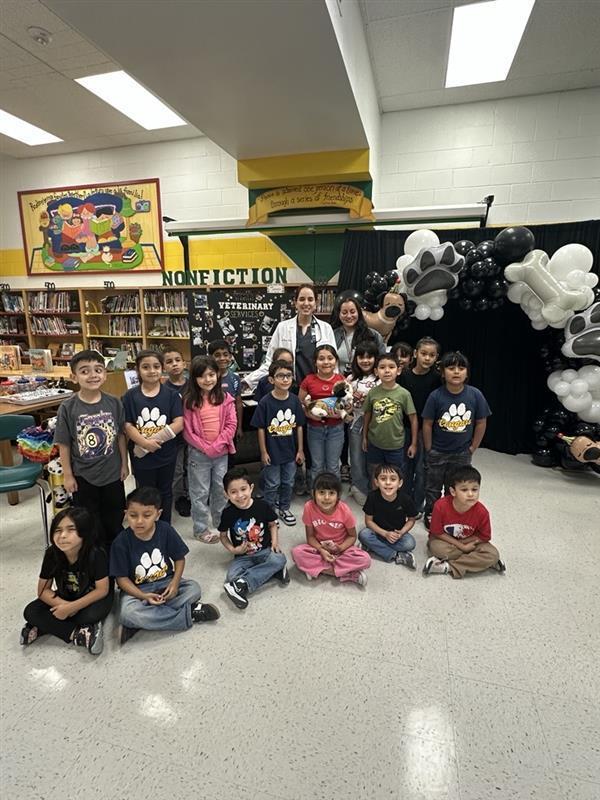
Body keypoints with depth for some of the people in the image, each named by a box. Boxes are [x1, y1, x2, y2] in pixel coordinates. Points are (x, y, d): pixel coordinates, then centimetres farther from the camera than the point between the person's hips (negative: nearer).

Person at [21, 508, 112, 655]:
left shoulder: (96, 555, -30)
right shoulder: (52, 554, -18)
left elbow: (102, 590, -23)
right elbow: (43, 590, -9)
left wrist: (71, 607, -27)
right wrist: (64, 605, -24)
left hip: (92, 598, -4)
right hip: (64, 598, 5)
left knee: (92, 615, -34)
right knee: (31, 612, -16)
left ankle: (43, 627, -14)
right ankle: (78, 633, -21)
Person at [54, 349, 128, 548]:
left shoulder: (114, 403, -9)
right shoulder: (68, 407, -15)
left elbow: (120, 435, 0)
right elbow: (63, 444, -9)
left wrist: (124, 463, 3)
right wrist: (68, 475, -6)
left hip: (112, 472, 2)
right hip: (83, 475, -2)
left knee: (114, 519, 19)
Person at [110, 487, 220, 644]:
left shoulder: (166, 530, -13)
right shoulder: (121, 542, -18)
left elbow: (179, 558, -2)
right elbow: (121, 578, -11)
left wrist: (175, 583, -18)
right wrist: (143, 596, -25)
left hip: (165, 582, 3)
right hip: (136, 589, -2)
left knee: (194, 589, -21)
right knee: (127, 613, -33)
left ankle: (138, 624, -22)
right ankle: (189, 614, -22)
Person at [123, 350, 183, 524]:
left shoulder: (171, 395, -6)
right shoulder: (131, 396, -5)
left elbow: (179, 423, -13)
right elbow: (127, 426, -8)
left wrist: (155, 439, -21)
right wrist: (145, 443, -23)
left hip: (166, 454, 0)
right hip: (141, 455, 0)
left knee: (165, 492, 18)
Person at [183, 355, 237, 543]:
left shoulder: (225, 398, -1)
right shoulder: (189, 401, -8)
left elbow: (231, 425, -4)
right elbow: (187, 431, -9)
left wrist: (217, 445, -13)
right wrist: (206, 447, -15)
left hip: (222, 453, 3)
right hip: (199, 453, -2)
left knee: (221, 489, 16)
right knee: (200, 492, 9)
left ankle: (222, 523, 35)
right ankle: (201, 529, 23)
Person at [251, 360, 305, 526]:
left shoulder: (295, 400, -6)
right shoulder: (265, 402, -15)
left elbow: (299, 426, 1)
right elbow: (261, 429, -9)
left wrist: (300, 450, 2)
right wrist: (263, 452, -8)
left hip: (290, 451, 3)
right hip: (272, 452, -3)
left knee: (288, 482, 18)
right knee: (272, 484, 13)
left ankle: (284, 509, 39)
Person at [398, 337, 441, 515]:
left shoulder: (436, 378, -7)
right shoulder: (404, 375, -4)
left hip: (425, 429, -2)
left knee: (421, 469, 7)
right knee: (406, 466, 15)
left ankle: (418, 505, 24)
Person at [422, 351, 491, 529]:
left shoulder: (475, 395, -15)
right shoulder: (436, 396, -18)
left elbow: (481, 423, -3)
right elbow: (427, 424, -9)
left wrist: (472, 448, 0)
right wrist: (429, 450, -4)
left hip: (462, 454, 1)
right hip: (437, 453, -1)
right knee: (433, 488, 16)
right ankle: (430, 516, 37)